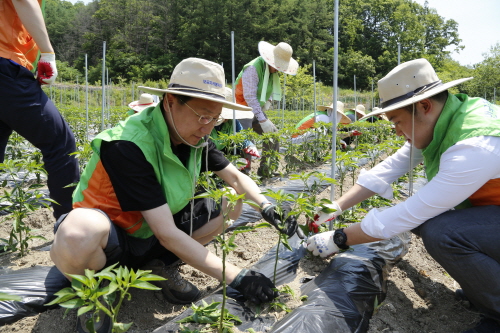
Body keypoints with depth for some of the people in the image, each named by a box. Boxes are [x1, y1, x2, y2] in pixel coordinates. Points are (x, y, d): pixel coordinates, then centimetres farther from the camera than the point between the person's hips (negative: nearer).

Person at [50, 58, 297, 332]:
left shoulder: (194, 138, -10)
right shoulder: (128, 146, -31)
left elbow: (236, 178, 2)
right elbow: (167, 234, -32)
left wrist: (266, 206, -19)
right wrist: (235, 277, -32)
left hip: (153, 237, 7)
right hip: (111, 236, -6)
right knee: (77, 239, -42)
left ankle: (164, 265, 5)